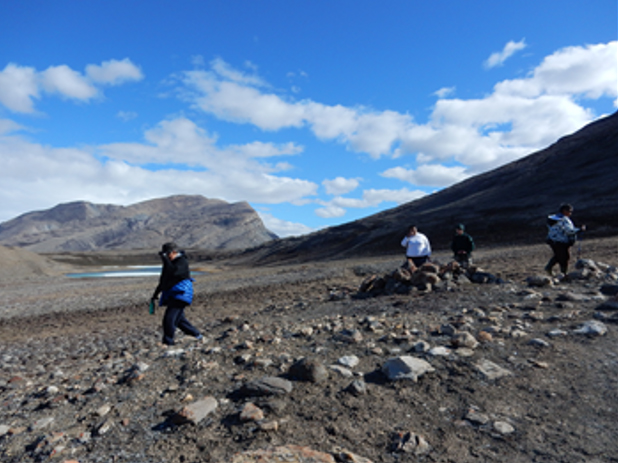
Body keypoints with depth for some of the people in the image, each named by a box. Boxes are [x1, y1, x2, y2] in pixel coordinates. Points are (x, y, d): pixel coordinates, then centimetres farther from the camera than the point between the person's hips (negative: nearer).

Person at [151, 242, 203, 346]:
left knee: (169, 320, -15)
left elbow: (174, 272, -33)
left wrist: (165, 259, -29)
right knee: (179, 320, 16)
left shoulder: (182, 261, -12)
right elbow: (163, 280, 25)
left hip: (180, 295, -10)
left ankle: (168, 343, -7)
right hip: (171, 296, 10)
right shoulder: (170, 262, 14)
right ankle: (197, 335, 29)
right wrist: (156, 293, 26)